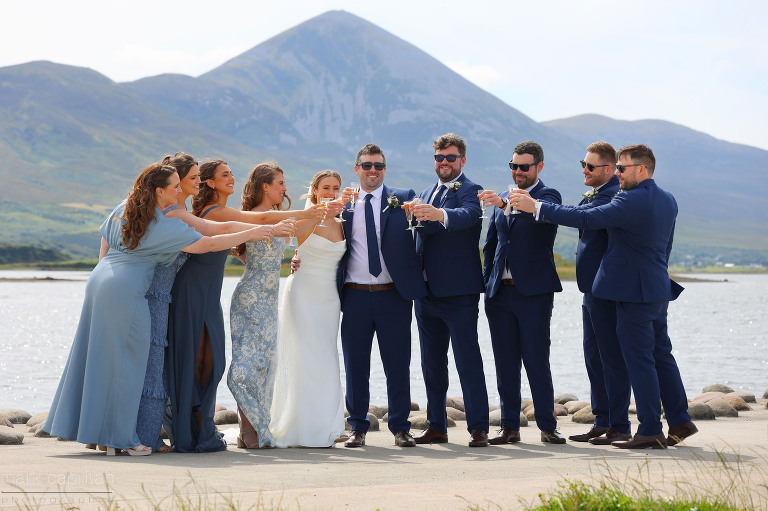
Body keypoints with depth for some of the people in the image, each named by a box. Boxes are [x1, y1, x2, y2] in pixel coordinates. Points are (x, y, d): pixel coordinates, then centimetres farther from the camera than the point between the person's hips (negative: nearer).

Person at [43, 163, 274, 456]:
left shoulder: (124, 209, 12)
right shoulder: (163, 226, -11)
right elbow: (207, 244, -10)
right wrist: (250, 234, -2)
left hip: (100, 281, 9)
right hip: (126, 292, -9)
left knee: (96, 359, 12)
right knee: (126, 363, -1)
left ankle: (94, 431, 18)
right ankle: (118, 438, 3)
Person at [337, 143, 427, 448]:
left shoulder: (403, 198, 6)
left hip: (394, 296, -1)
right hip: (355, 297, 1)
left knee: (398, 366, 4)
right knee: (355, 366, 6)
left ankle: (400, 428, 15)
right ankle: (358, 427, 17)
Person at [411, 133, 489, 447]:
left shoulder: (470, 191, -6)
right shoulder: (427, 194, 19)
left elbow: (466, 216, -29)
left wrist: (439, 215, -48)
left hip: (458, 292, -8)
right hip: (427, 292, 8)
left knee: (468, 360, -7)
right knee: (432, 363, 11)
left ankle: (478, 428, -4)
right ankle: (436, 427, 19)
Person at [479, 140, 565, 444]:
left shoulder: (548, 196, -1)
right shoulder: (503, 199, 17)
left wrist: (504, 204, -41)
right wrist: (487, 283, 12)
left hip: (534, 292, -5)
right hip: (500, 292, 5)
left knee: (537, 362, -3)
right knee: (505, 363, 6)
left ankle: (547, 426, 5)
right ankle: (510, 427, 11)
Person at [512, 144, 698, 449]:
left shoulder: (631, 201, -19)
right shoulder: (667, 201, 11)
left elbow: (586, 219, -23)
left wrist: (536, 207, -20)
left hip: (634, 292, -9)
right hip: (658, 289, 9)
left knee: (640, 360, -4)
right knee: (661, 355, 16)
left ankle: (651, 431, -1)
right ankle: (680, 421, 21)